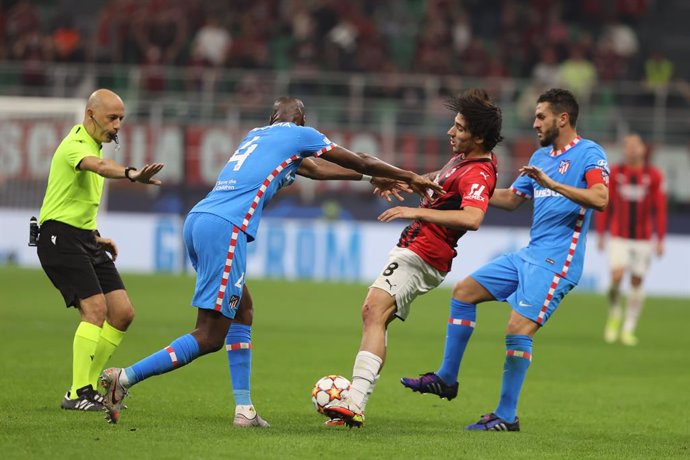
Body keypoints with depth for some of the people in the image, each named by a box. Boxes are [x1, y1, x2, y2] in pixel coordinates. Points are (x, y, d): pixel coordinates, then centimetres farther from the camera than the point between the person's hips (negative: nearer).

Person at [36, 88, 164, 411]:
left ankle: (88, 386, 8)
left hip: (85, 237, 10)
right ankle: (78, 394, -18)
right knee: (95, 307, -21)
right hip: (60, 236, -10)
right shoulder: (75, 145, -15)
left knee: (122, 312, 2)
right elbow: (100, 166, -40)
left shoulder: (94, 145, 18)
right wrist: (131, 175, -58)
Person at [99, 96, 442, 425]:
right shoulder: (298, 134, 12)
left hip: (196, 219, 8)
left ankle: (244, 409, 15)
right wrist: (410, 178, 35)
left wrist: (375, 180, 53)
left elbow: (311, 168, 45)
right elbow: (361, 162, 21)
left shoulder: (256, 135, 31)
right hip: (224, 227, -8)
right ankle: (125, 377, -17)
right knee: (209, 337, -8)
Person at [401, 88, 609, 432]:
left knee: (518, 329, -18)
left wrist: (550, 183, -31)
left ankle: (506, 417, -8)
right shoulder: (541, 157, 18)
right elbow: (512, 199, 25)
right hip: (529, 255, 9)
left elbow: (600, 199, -25)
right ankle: (446, 379, 18)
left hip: (556, 262, -9)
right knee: (463, 292, 11)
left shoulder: (589, 154, -9)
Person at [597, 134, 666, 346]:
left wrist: (660, 239, -2)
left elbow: (660, 209, 1)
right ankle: (614, 314, 10)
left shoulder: (654, 176, -1)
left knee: (637, 282, 3)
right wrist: (601, 234, 5)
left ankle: (629, 329, 14)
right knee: (616, 277, -18)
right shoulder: (615, 174, 1)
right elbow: (604, 205, 7)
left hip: (643, 239, 1)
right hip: (618, 237, -1)